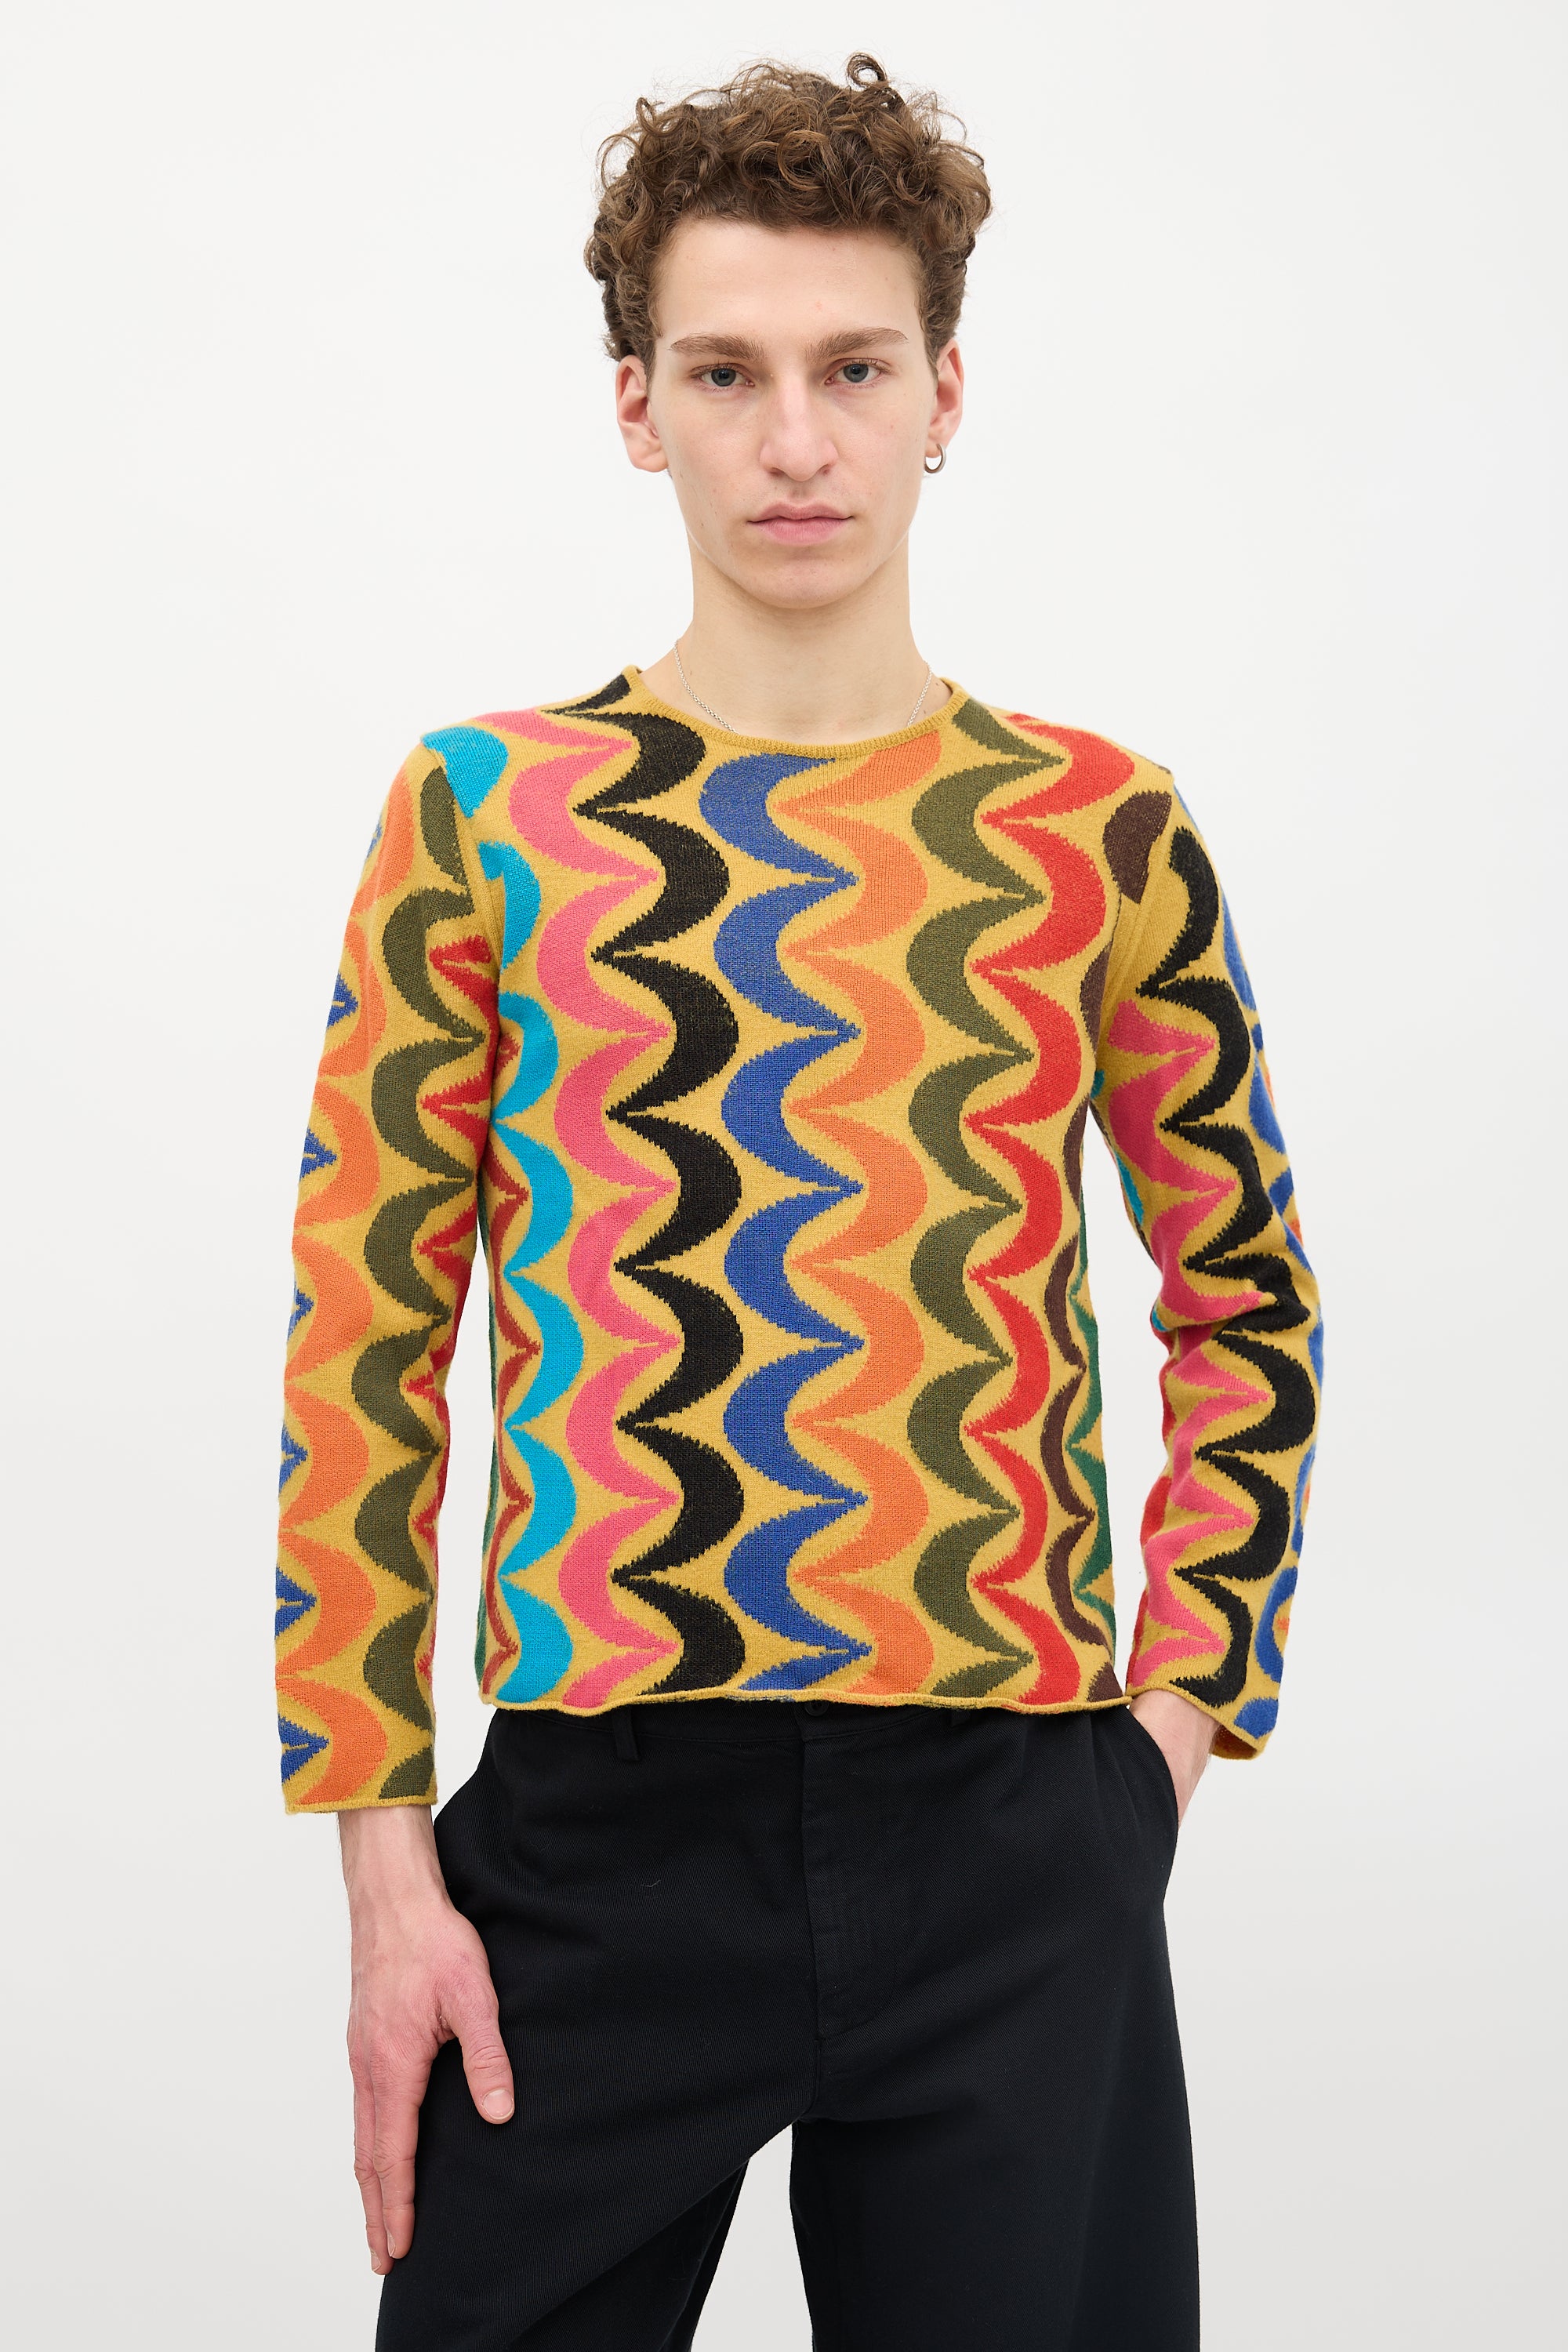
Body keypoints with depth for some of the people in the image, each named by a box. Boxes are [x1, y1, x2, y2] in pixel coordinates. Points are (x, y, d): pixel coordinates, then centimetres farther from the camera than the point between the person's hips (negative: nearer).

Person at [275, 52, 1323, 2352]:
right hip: (598, 1826, -1)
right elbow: (362, 1349, 0)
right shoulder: (489, 812, 1)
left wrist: (1183, 1698, 4)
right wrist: (384, 1855, -3)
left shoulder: (1103, 830, 4)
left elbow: (1247, 1304, 15)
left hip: (1018, 1835, 1)